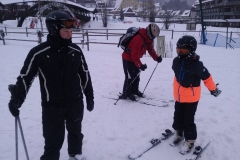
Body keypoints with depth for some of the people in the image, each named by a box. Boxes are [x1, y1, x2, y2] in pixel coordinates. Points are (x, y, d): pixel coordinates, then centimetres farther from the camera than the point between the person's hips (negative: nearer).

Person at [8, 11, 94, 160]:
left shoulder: (76, 50, -4)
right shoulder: (38, 53, -14)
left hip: (76, 102, 4)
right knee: (53, 140, 3)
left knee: (75, 131, 22)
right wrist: (16, 101, -10)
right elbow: (25, 77, -6)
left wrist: (90, 97, 8)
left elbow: (85, 74, 5)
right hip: (52, 106, -3)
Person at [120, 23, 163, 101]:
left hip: (134, 58, 9)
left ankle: (134, 90, 29)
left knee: (136, 75, 14)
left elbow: (151, 49, 3)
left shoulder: (148, 38, -1)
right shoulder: (138, 39, -32)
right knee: (130, 76, -7)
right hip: (128, 59, -9)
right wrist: (140, 65, -34)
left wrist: (156, 58, -10)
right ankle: (126, 94, 4)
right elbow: (134, 54, -32)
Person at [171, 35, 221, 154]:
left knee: (188, 120, 4)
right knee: (178, 117, 19)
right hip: (179, 96, 6)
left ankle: (190, 140, 25)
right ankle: (178, 134, 43)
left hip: (191, 98, -5)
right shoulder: (176, 61, -7)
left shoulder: (197, 64, -24)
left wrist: (213, 89, 3)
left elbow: (207, 78, -10)